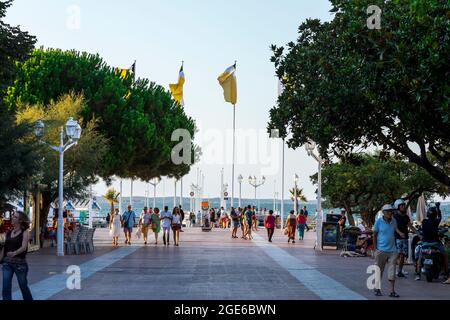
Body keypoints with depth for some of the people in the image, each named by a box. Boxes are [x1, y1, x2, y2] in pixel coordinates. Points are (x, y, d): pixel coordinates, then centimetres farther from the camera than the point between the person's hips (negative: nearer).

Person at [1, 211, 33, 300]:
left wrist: (14, 253, -37)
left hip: (20, 262, -4)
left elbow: (24, 247, -20)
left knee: (23, 286, 8)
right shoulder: (9, 233, 10)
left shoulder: (24, 233, -6)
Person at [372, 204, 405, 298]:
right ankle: (377, 289, 20)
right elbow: (374, 235, 1)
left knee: (392, 271, 0)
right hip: (381, 250, -3)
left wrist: (400, 232, 3)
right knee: (379, 270, 6)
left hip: (392, 250, 3)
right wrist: (375, 248, -3)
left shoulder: (394, 221, 4)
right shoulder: (379, 221, -5)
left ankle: (392, 291, 3)